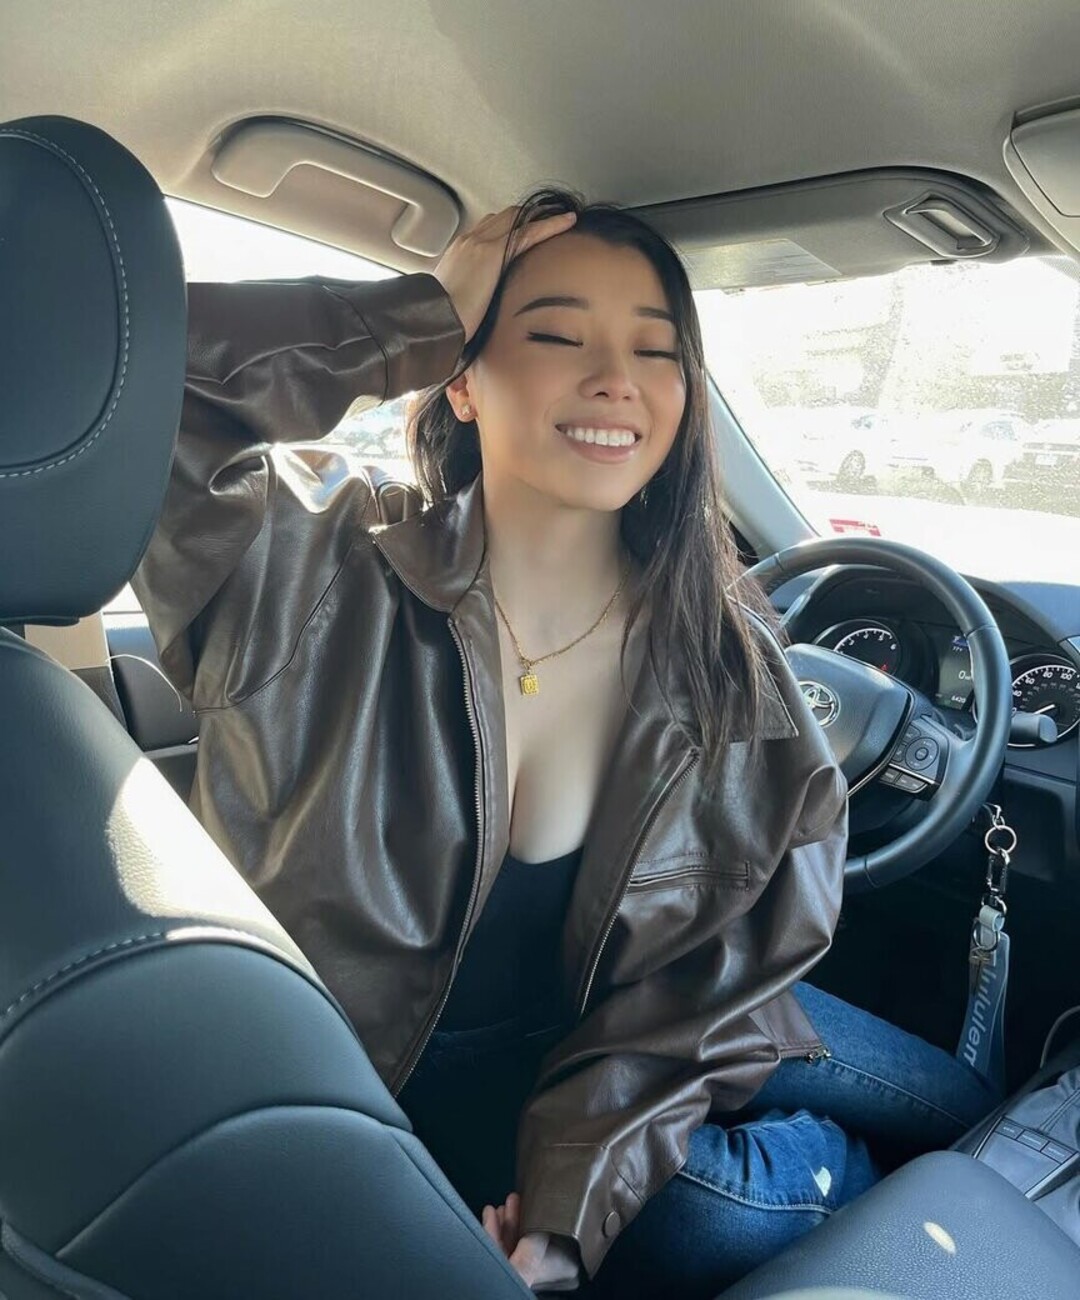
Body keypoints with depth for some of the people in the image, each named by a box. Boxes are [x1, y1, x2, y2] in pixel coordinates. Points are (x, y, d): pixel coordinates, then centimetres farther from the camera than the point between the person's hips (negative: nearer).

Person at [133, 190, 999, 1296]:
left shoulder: (719, 653, -13)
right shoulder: (327, 568, -19)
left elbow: (712, 957, -12)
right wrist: (419, 320, -27)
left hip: (607, 1043, 3)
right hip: (410, 1069, -2)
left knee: (956, 1113, 2)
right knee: (734, 1210, -20)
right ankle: (826, 1166, 15)